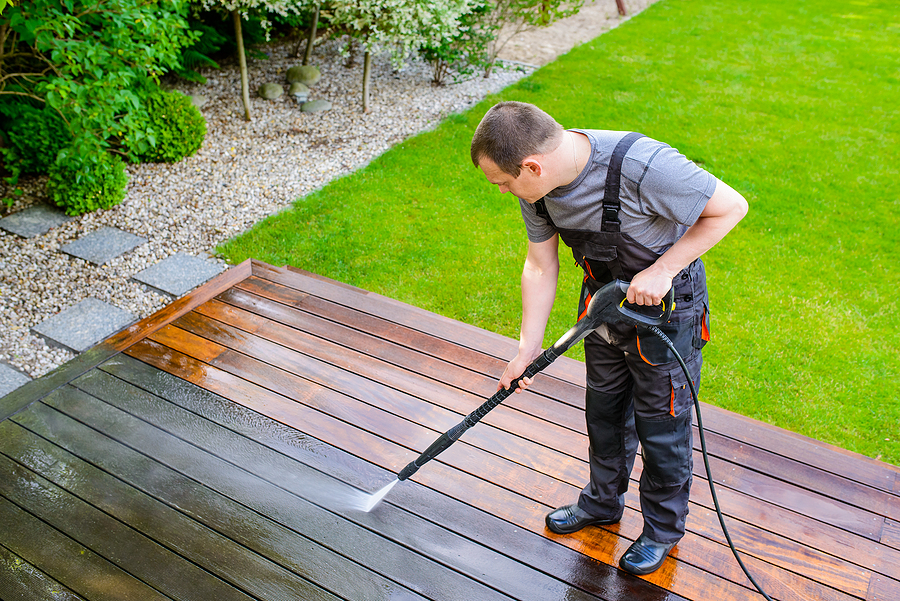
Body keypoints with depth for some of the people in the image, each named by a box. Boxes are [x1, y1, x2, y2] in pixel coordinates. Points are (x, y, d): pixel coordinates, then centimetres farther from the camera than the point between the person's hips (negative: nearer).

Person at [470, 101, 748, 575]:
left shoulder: (644, 165, -37)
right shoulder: (537, 184, -17)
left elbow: (730, 207, -24)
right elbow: (540, 266, -4)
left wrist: (661, 271, -26)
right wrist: (528, 349, -4)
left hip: (667, 304, -5)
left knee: (660, 424, 9)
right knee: (603, 408, 21)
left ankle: (663, 527, 35)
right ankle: (603, 501, 46)